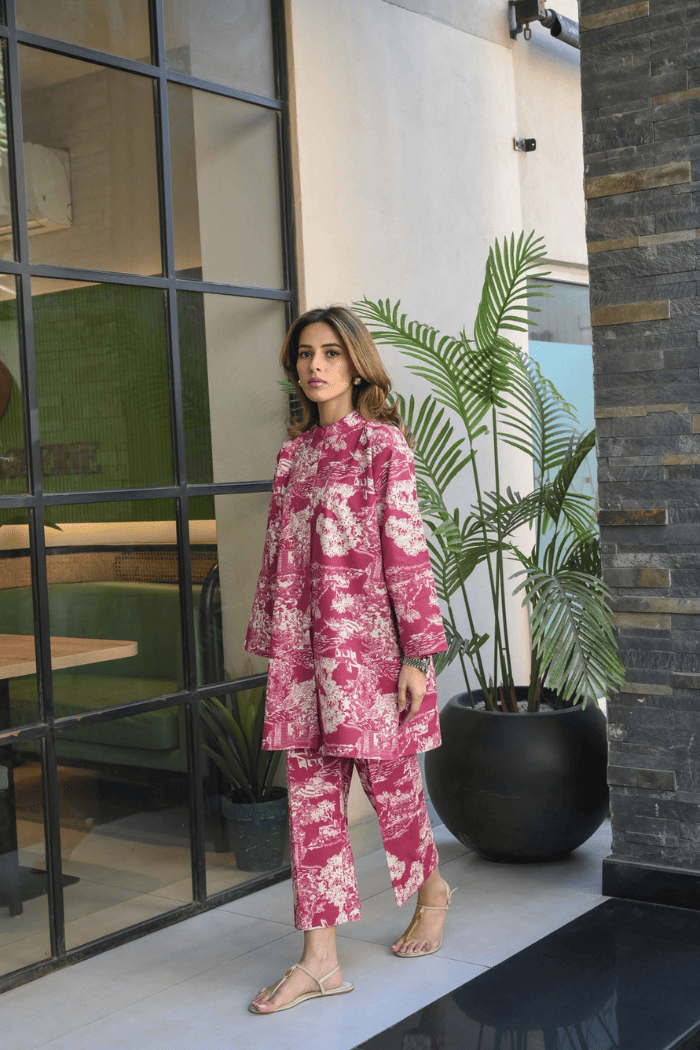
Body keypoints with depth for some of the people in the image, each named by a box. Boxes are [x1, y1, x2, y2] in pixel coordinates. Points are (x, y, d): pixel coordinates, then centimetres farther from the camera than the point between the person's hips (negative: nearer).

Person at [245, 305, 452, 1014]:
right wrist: (270, 639, 13)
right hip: (303, 644, 5)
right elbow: (279, 553, 15)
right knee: (310, 793, 4)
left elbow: (407, 549, -9)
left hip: (367, 639, -5)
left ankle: (432, 890, 37)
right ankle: (320, 959, 10)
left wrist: (416, 654, -12)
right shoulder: (294, 450, 13)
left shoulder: (382, 441, -4)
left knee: (388, 781, 7)